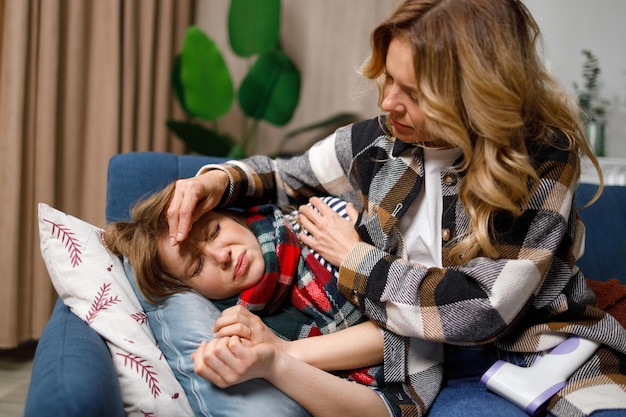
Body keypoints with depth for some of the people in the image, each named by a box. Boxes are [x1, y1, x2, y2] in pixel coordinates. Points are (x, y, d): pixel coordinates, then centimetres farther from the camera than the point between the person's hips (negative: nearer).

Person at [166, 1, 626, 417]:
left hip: (549, 352, 0)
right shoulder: (378, 141, 0)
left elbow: (479, 308, -17)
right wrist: (220, 180, -2)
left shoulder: (544, 157, -11)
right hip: (442, 375, 1)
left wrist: (355, 259, -9)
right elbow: (284, 176, 19)